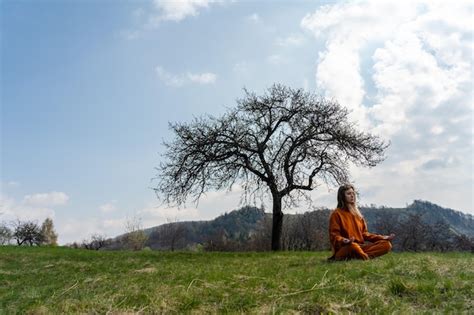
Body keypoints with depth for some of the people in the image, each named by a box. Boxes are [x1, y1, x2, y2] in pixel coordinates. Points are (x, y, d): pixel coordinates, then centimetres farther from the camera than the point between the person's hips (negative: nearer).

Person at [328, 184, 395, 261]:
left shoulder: (357, 214, 19)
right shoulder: (336, 214, -1)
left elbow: (364, 233, 20)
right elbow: (334, 236, -7)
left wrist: (383, 238, 8)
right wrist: (343, 241, -30)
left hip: (360, 247, 8)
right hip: (343, 249, -8)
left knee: (387, 244, -14)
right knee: (353, 245, -43)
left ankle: (354, 257, -27)